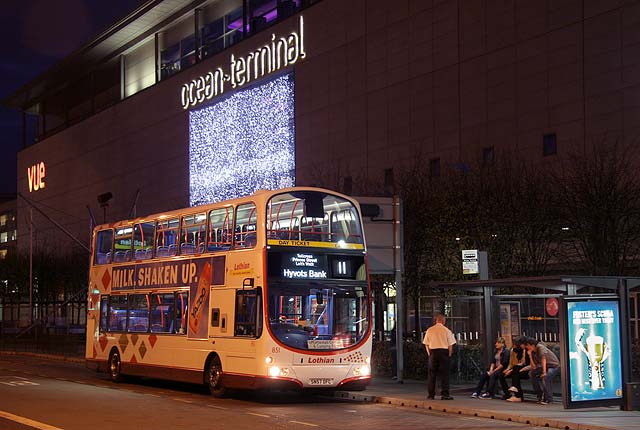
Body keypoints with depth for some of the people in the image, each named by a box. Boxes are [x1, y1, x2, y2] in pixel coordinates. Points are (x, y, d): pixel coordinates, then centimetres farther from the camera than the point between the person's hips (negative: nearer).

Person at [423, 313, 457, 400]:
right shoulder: (447, 331, -3)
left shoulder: (429, 330, 4)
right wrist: (449, 355, 7)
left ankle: (431, 394, 11)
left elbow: (426, 344, 5)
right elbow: (450, 345, -3)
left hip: (433, 352, 2)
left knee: (432, 374, 9)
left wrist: (429, 354, 13)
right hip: (444, 352, -2)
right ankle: (445, 394, -2)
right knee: (444, 374, 2)